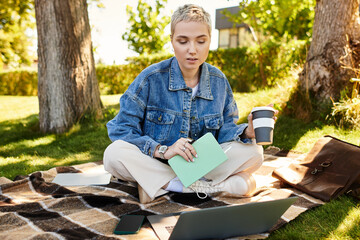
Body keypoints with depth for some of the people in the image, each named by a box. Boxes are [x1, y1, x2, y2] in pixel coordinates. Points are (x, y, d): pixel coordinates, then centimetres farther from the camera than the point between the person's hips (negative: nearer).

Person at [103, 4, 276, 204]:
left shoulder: (218, 81, 1)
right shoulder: (152, 78, -10)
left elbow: (224, 131, 4)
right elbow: (120, 129, -12)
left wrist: (246, 132, -19)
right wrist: (162, 150, -24)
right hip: (156, 162, -2)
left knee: (254, 152, -18)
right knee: (114, 153, -31)